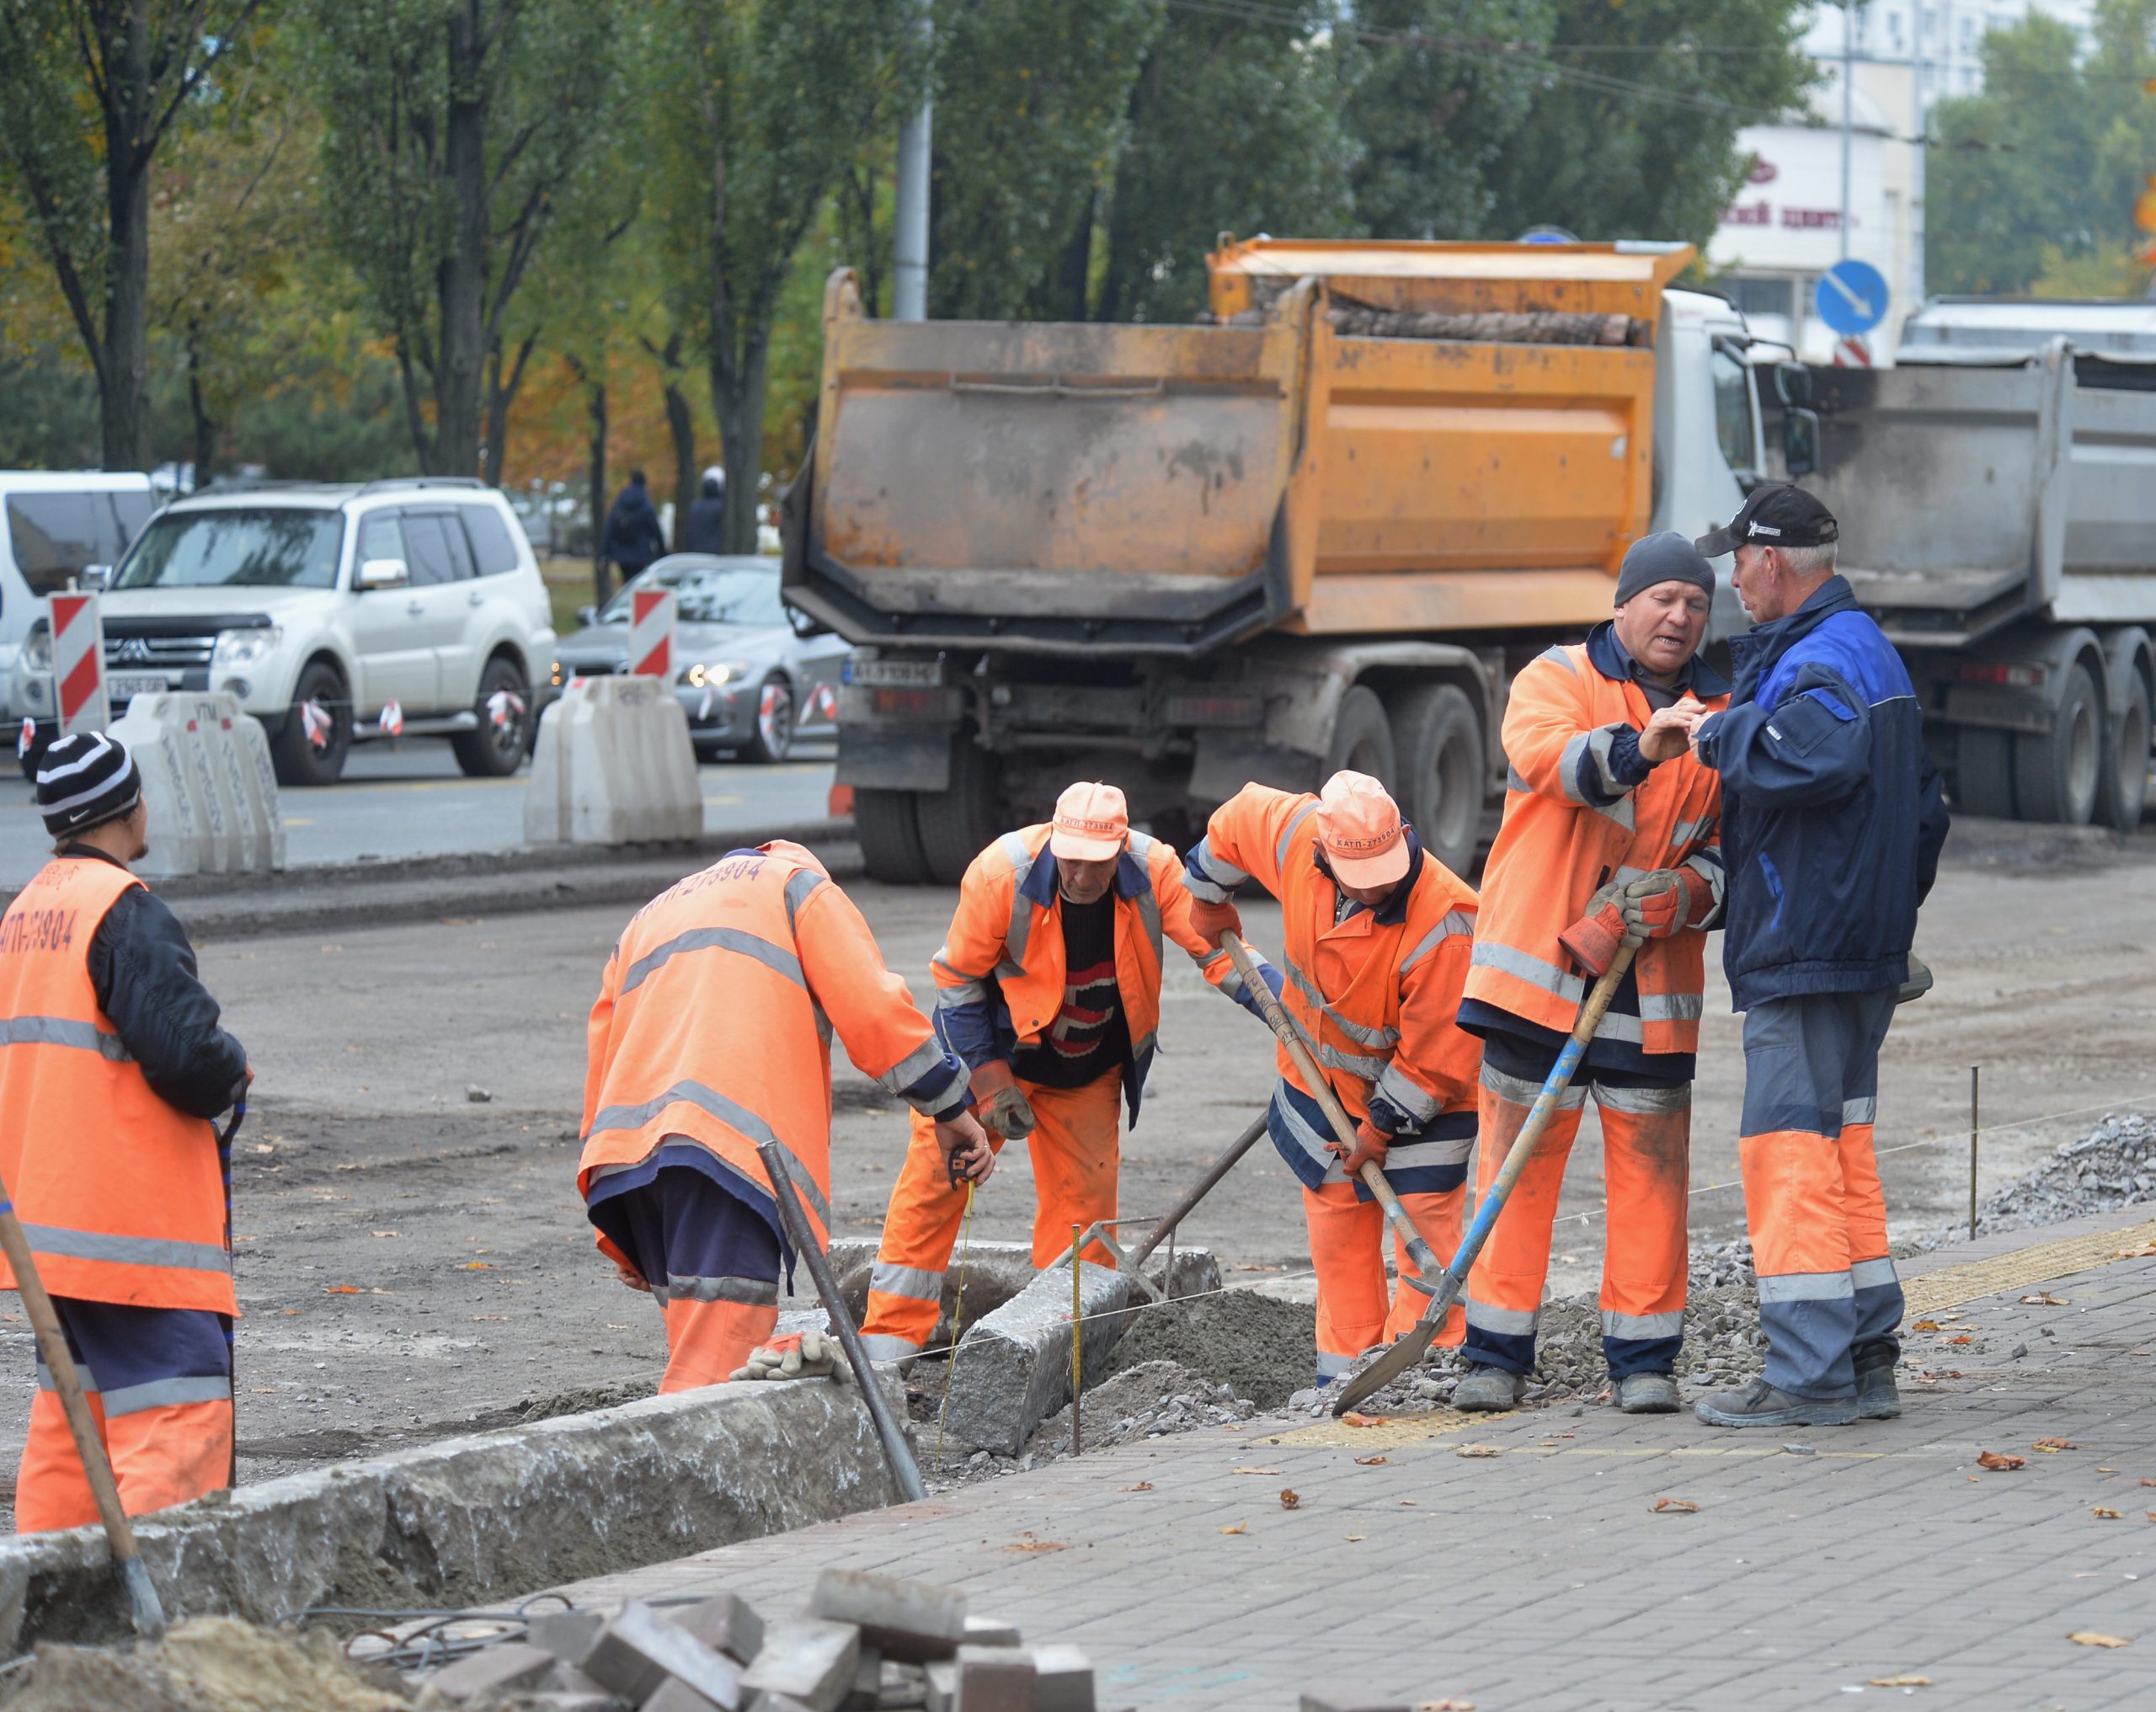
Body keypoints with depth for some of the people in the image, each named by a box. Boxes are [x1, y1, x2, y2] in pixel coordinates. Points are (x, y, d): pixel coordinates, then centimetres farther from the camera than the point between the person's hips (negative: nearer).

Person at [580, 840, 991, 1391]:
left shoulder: (648, 919, 36)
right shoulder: (797, 883, 20)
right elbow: (872, 1008, 3)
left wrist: (619, 1236, 31)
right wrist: (948, 1108, 10)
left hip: (624, 1157, 6)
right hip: (730, 1148, -6)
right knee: (713, 1371, -15)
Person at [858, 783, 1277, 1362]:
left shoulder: (1155, 873, -23)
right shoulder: (1001, 874, -28)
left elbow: (1218, 949, -21)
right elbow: (957, 977, -16)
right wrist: (990, 1079, -17)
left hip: (1088, 1072, 3)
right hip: (991, 1050, -3)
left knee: (1083, 1200, 4)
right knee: (935, 1180, -8)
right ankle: (890, 1341, -4)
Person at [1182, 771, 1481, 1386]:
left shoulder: (1445, 925, -36)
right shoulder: (1293, 832, -22)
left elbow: (1435, 1056, -27)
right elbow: (1236, 819, 4)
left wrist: (1380, 1128, -19)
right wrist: (1208, 900, 19)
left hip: (1420, 1100, -6)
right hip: (1321, 1082, 6)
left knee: (1425, 1241, -11)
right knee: (1338, 1241, 12)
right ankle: (1346, 1377, 20)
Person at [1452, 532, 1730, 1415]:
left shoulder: (1719, 715, 12)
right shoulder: (1557, 678, 2)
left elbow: (1734, 845, 10)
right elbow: (1545, 753, -21)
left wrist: (1684, 894, -11)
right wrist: (1639, 747, -39)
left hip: (1652, 984, 3)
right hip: (1539, 969, -3)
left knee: (1651, 1168, 1)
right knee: (1517, 1161, -1)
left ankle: (1643, 1358, 10)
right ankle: (1496, 1353, 6)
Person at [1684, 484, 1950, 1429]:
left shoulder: (1820, 662, -15)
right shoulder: (1872, 651, 19)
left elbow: (1819, 754, -37)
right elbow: (1924, 802, 25)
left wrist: (1722, 734, -20)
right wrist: (1892, 911, 28)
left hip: (1801, 955, -11)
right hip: (1865, 948, 11)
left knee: (1789, 1150, -9)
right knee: (1841, 1152, 14)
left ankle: (1810, 1376, -9)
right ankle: (1867, 1358, 17)